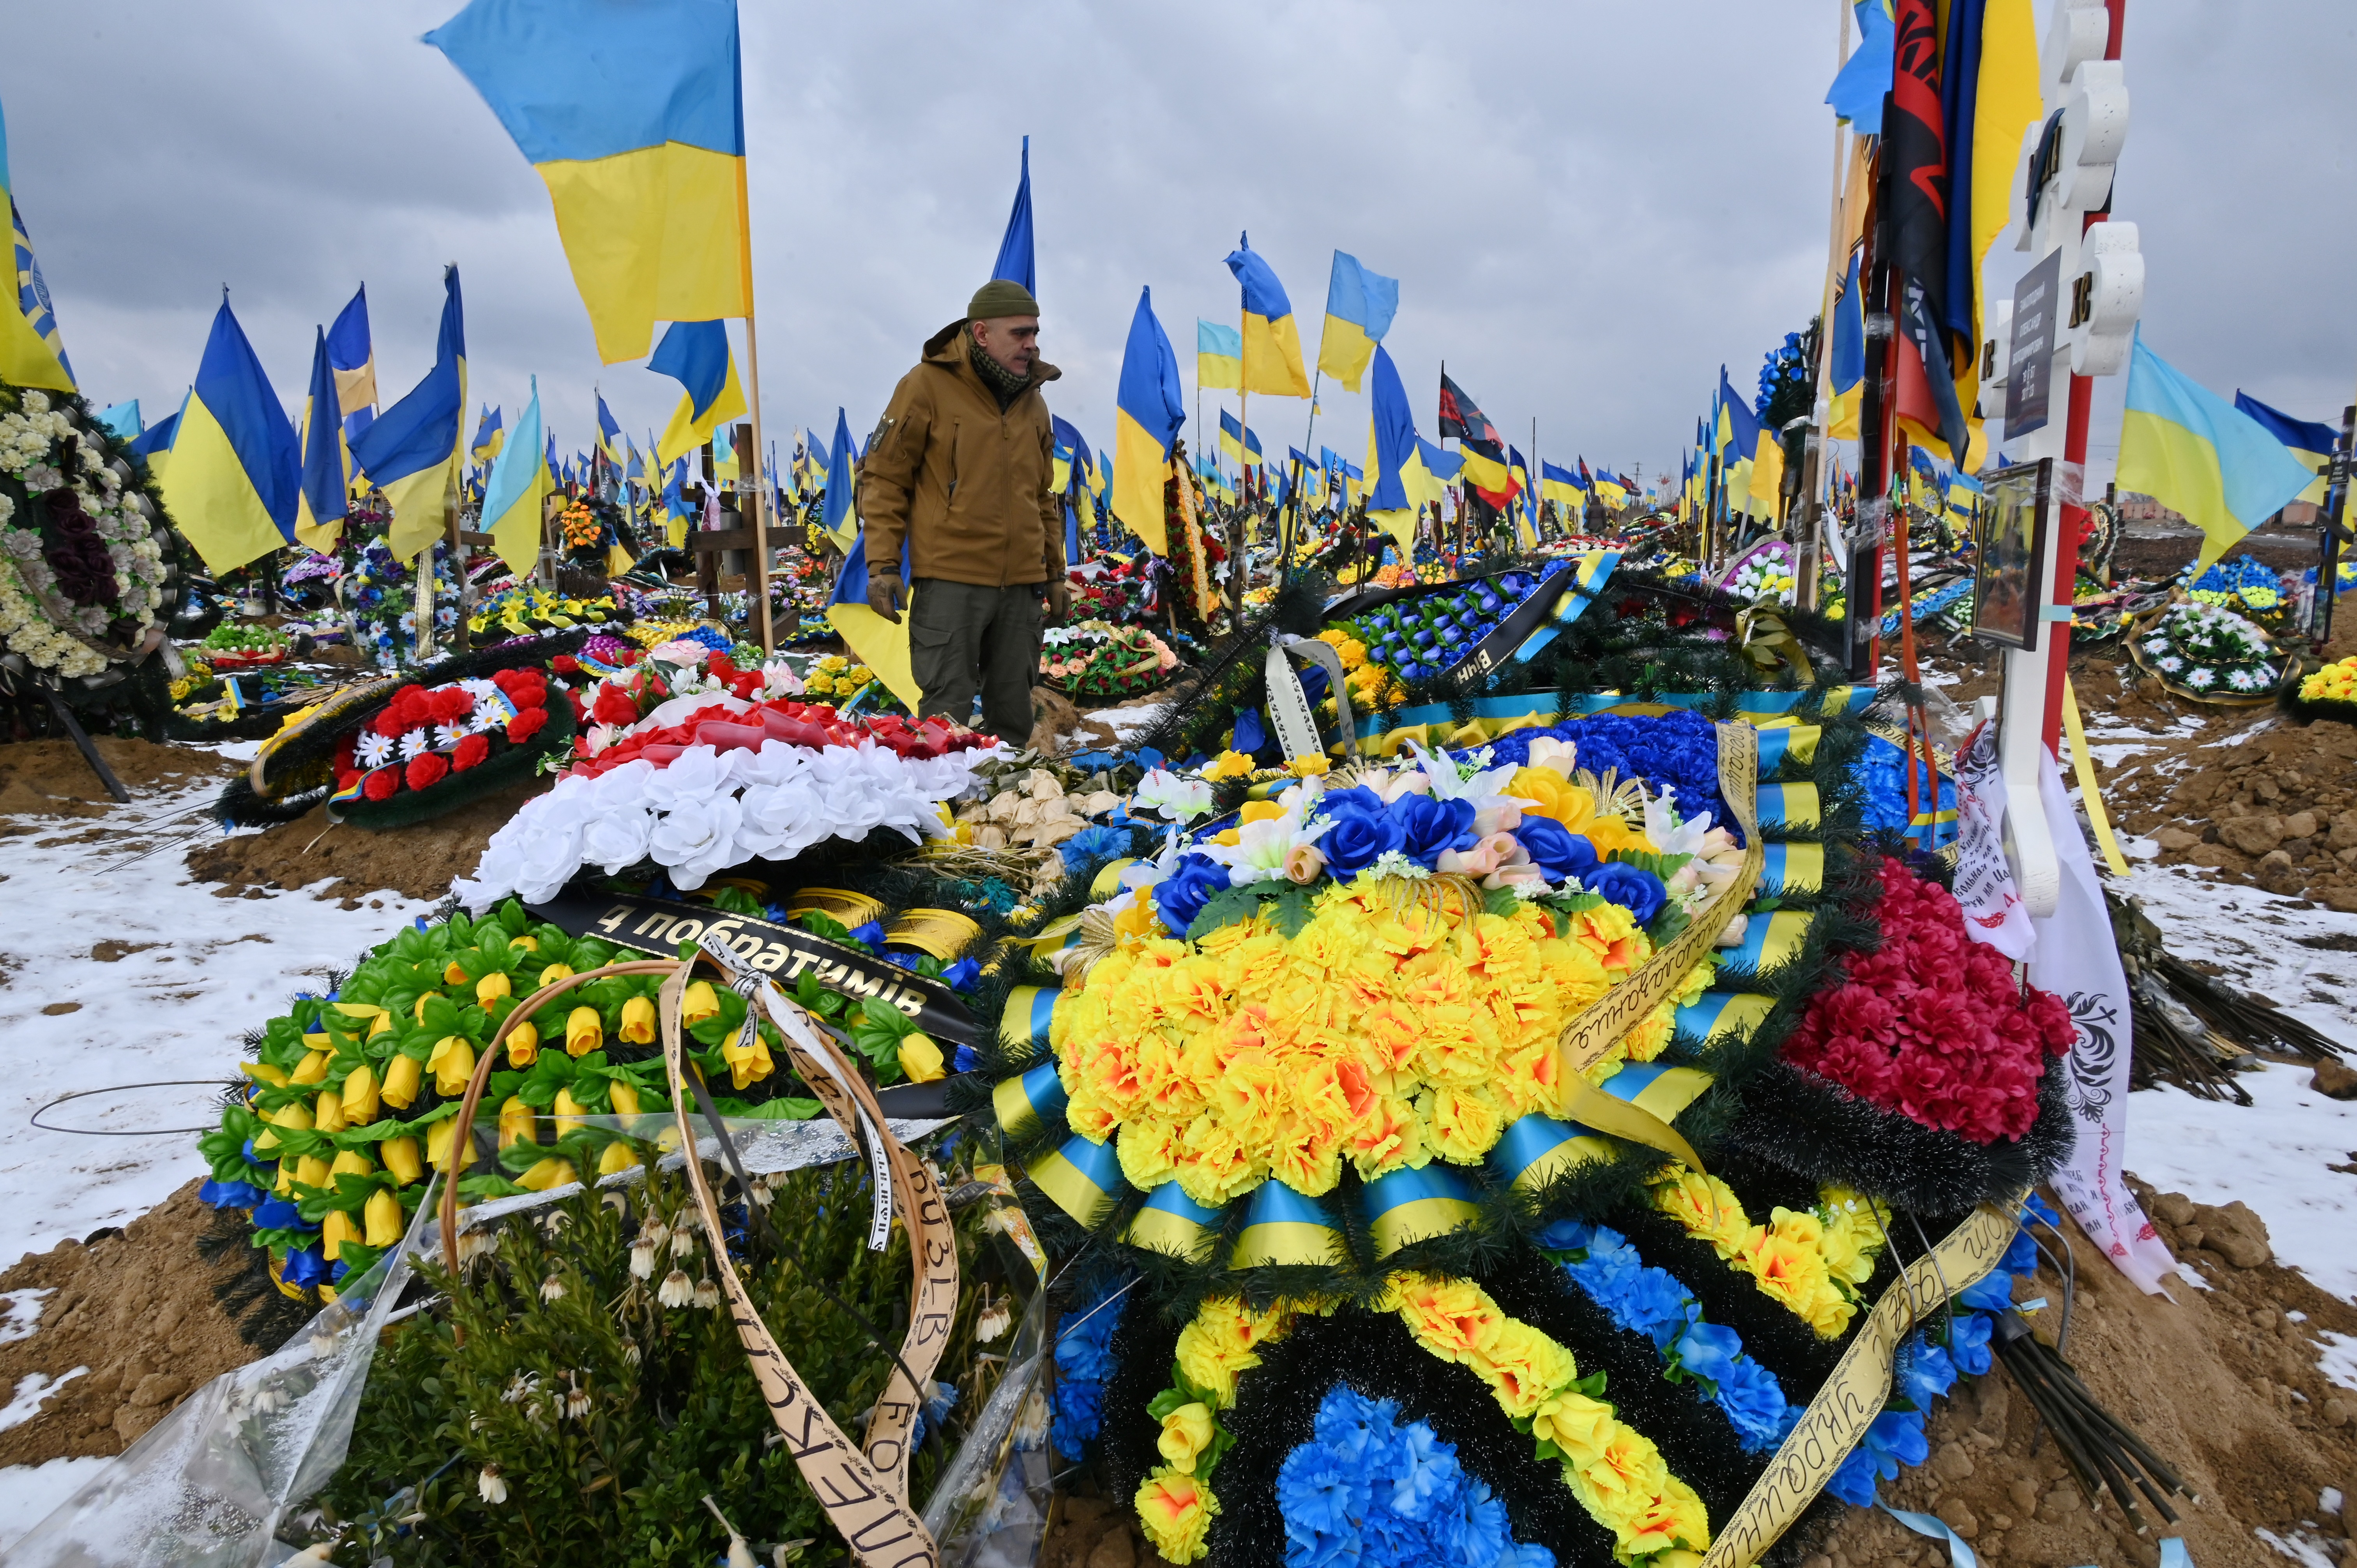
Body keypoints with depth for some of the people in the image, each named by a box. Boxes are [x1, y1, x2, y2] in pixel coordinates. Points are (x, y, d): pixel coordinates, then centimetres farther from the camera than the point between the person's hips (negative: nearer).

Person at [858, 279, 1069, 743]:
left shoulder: (1033, 400, 15)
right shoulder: (927, 385, -3)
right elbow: (884, 478, -2)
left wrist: (1056, 571, 18)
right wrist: (883, 565, -9)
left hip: (1022, 584, 6)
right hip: (949, 581, -5)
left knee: (1013, 714, 11)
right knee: (948, 711, -3)